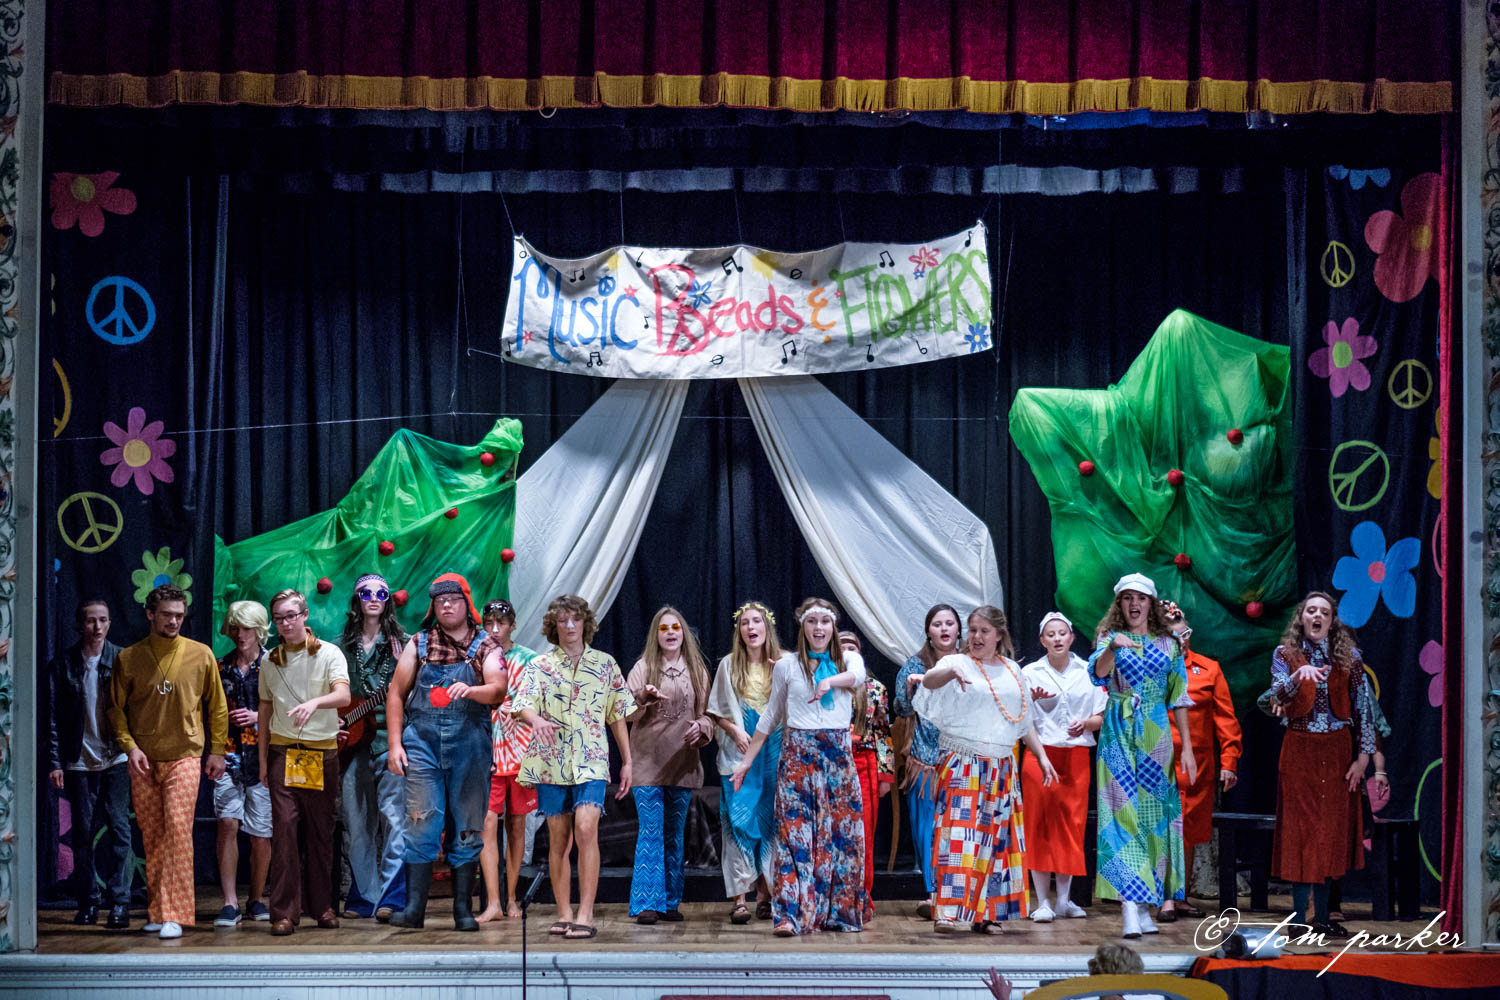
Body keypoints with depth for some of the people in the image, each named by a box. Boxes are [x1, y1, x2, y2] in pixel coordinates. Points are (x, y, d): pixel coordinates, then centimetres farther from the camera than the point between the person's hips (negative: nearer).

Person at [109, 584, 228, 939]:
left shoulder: (200, 655, 2)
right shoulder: (129, 658, 3)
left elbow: (217, 706, 9)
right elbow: (116, 708, 7)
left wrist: (217, 751, 6)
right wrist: (129, 746, -6)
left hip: (184, 756, -2)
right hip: (143, 760, 2)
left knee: (178, 829, -13)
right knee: (152, 836, 6)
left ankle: (173, 914, -14)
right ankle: (157, 910, 15)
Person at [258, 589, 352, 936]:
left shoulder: (328, 654, -1)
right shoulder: (271, 661, 11)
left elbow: (343, 696, -17)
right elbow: (266, 709, 17)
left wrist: (314, 702, -37)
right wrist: (263, 758, 13)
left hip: (322, 752, -2)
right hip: (283, 751, 2)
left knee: (321, 831, 3)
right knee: (284, 828, -9)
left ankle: (322, 906, 15)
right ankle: (285, 911, -7)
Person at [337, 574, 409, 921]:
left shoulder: (401, 643, 5)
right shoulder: (342, 646, 14)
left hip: (390, 739, -4)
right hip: (352, 742, 4)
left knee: (393, 816, -11)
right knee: (356, 822, 5)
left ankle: (392, 897, -10)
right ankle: (363, 896, 12)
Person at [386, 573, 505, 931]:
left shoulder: (485, 647, 6)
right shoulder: (419, 644, 9)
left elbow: (498, 690, -10)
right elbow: (396, 693, 10)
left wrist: (470, 690, -31)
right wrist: (395, 744, 2)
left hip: (470, 745, 0)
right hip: (422, 743, 0)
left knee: (468, 828, 4)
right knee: (421, 823, -5)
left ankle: (463, 909, 11)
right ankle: (414, 907, -2)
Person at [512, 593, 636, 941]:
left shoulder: (605, 664, 9)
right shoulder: (540, 665, 7)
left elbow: (617, 715, 13)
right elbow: (522, 704, -7)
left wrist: (627, 761, 11)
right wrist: (537, 720, -30)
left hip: (591, 760, -1)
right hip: (550, 761, 1)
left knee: (586, 829, -18)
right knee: (558, 838, 4)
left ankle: (585, 915, -18)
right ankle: (564, 914, 12)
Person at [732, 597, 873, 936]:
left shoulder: (848, 659, 8)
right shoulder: (786, 666, 7)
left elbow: (858, 675, -17)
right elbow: (770, 716, 13)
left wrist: (829, 681, -38)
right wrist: (747, 760, 12)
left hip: (838, 754, 1)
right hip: (798, 753, -1)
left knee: (842, 830, 1)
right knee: (795, 831, -9)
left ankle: (840, 910, 12)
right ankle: (792, 913, -14)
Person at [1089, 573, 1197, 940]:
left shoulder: (1168, 644, 12)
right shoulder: (1111, 638, 5)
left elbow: (1178, 698, 11)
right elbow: (1098, 674, -16)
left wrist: (1187, 746, 6)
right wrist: (1112, 647, -35)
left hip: (1156, 736, 3)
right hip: (1120, 732, -3)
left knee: (1155, 813, 2)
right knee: (1123, 811, -12)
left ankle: (1143, 907, 10)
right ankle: (1129, 909, -19)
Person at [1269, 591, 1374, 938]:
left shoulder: (1349, 657, 5)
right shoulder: (1285, 654, 2)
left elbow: (1363, 707, 4)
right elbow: (1278, 693, -16)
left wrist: (1363, 755, -2)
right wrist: (1299, 676, -36)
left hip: (1338, 750, 2)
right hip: (1299, 750, -2)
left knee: (1332, 831, 5)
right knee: (1300, 830, -4)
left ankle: (1322, 916, 13)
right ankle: (1300, 919, -1)